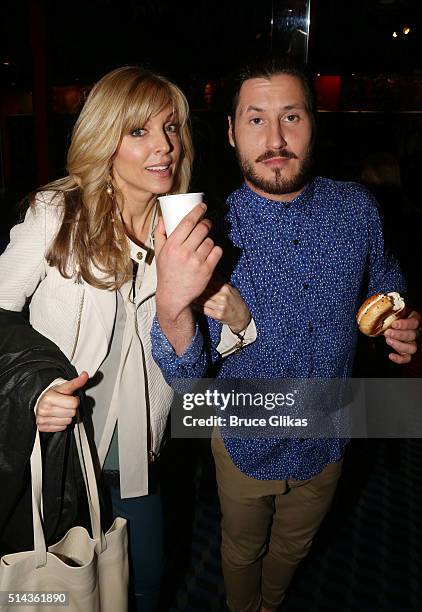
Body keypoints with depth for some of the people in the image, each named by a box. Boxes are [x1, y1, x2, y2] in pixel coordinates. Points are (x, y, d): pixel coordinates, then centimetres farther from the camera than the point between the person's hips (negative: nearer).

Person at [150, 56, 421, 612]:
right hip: (247, 446, -2)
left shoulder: (357, 209, -14)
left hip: (327, 441, 3)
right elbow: (188, 375, -25)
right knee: (243, 551, 27)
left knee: (293, 547, 31)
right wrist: (172, 306, -46)